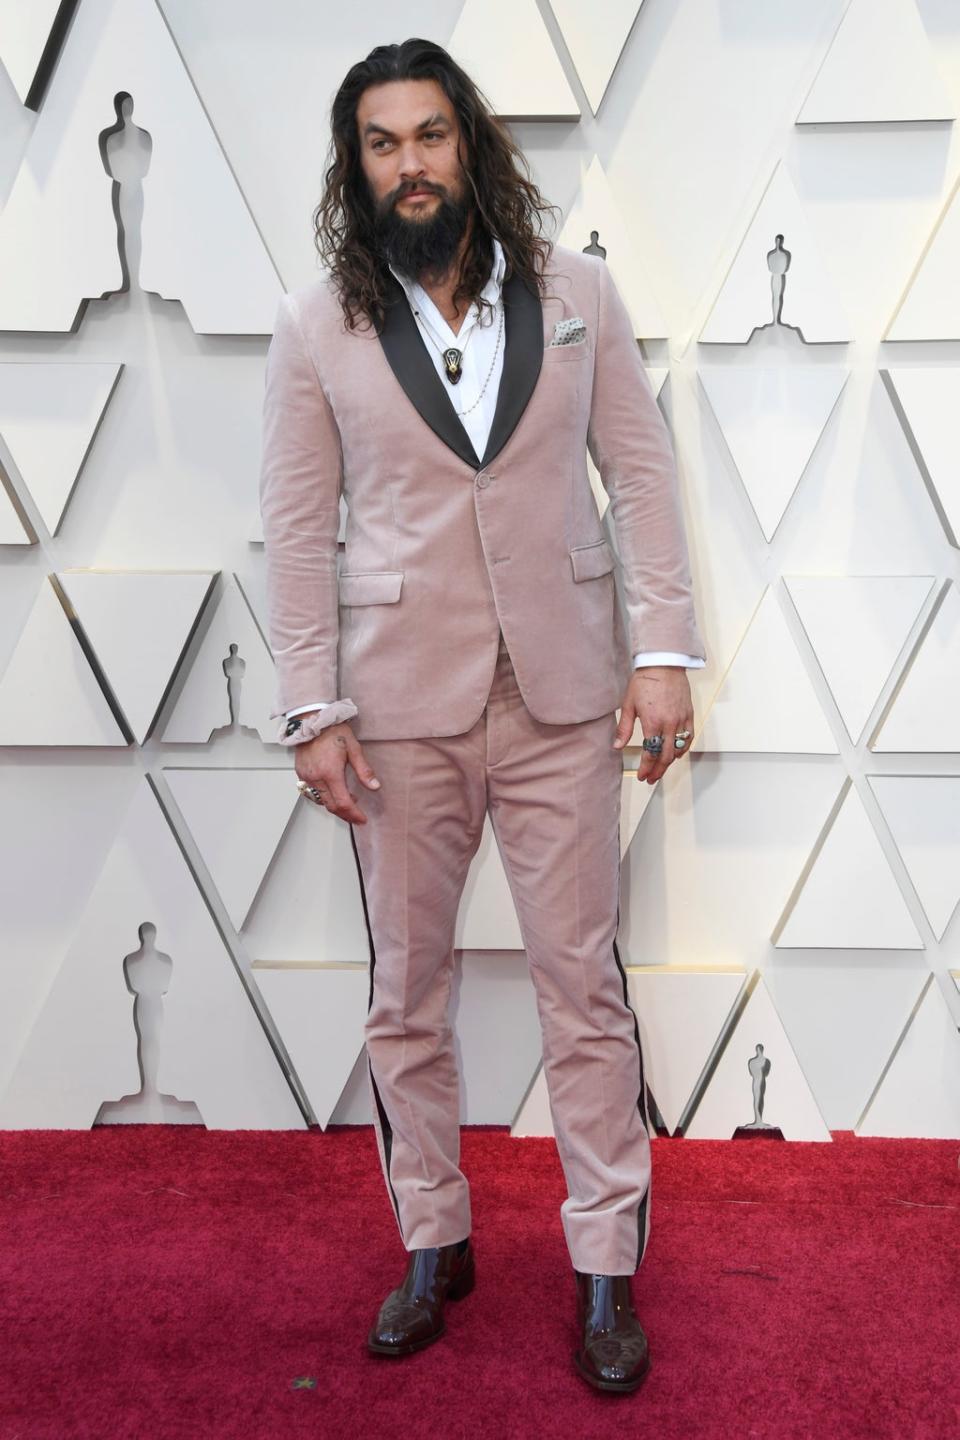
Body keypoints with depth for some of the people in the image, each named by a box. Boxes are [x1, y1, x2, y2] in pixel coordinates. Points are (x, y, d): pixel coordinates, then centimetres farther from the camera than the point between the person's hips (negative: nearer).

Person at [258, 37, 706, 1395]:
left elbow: (643, 475, 3)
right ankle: (433, 1245, 29)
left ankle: (607, 1268, 20)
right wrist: (313, 709, -5)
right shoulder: (315, 325, 1)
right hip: (401, 696, 1)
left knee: (584, 980, 4)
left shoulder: (577, 292, 3)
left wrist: (665, 652, -4)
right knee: (407, 989, 10)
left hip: (563, 688, 0)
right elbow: (298, 528, 0)